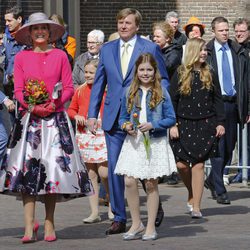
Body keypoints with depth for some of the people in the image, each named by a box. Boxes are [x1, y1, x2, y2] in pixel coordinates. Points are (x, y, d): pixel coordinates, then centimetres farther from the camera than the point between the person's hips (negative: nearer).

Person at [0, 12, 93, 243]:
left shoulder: (60, 56, 6)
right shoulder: (21, 57, 7)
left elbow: (69, 88, 3)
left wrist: (53, 103, -13)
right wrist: (33, 106, -13)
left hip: (56, 119, 0)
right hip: (29, 118, 0)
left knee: (53, 169, -3)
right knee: (27, 169, -8)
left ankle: (49, 224, 7)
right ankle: (30, 226, -9)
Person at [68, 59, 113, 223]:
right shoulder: (80, 91, 10)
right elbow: (71, 109, 19)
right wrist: (76, 116, -1)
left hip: (104, 134, -4)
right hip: (85, 134, 4)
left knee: (104, 172, -11)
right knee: (91, 174, 6)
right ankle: (95, 212, 11)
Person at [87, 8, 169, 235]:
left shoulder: (150, 48, 0)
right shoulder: (107, 49, 11)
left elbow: (163, 79, 4)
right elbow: (99, 83, 14)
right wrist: (92, 113, 7)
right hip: (114, 118, 3)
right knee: (115, 169, 1)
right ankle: (119, 218, 7)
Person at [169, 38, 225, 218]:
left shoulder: (209, 75, 6)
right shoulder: (180, 74, 0)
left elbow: (218, 100, 9)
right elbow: (172, 100, 1)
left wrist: (220, 122, 1)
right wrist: (172, 124, -6)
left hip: (205, 125, 1)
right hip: (184, 125, 0)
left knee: (198, 164, -5)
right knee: (181, 164, -5)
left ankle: (196, 207, -2)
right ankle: (192, 195, 23)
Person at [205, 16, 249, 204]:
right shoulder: (206, 53, -2)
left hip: (233, 103, 4)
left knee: (230, 146, 12)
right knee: (218, 147, -6)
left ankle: (212, 180, 33)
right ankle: (220, 190, -1)